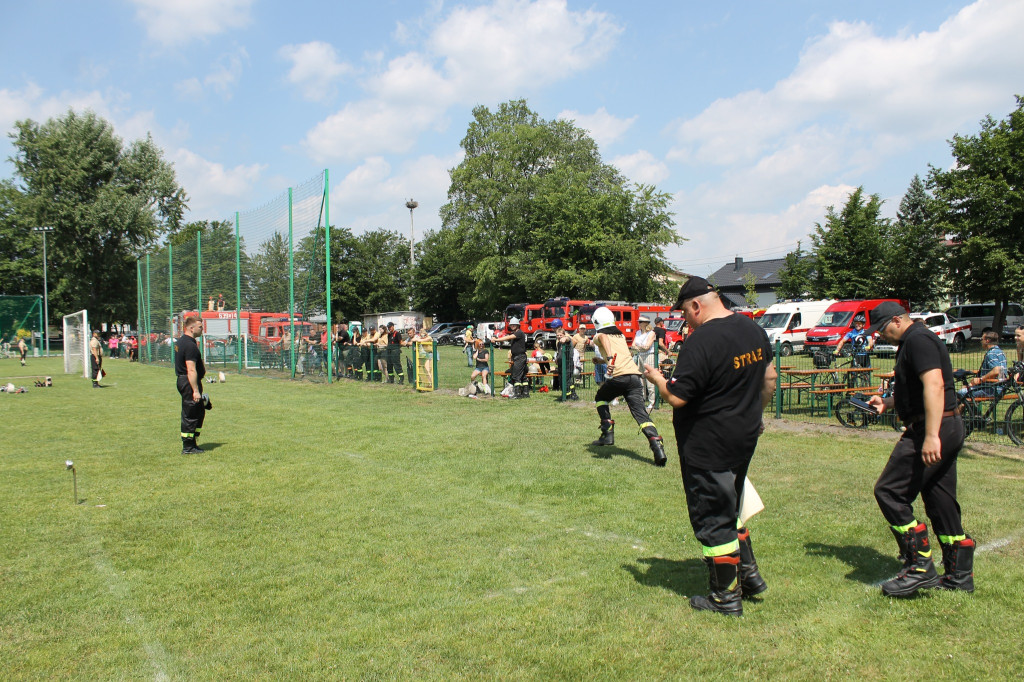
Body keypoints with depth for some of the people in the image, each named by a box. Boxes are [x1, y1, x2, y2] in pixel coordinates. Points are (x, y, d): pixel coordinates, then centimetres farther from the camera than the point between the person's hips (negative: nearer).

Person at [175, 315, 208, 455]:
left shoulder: (181, 341, 15)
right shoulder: (190, 345, -19)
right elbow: (191, 370, -23)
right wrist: (195, 390, -24)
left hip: (183, 380, 11)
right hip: (190, 382, -11)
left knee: (200, 412, 17)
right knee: (190, 416, -3)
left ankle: (192, 442, 23)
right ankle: (188, 447, 4)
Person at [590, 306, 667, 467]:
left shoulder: (599, 335, 13)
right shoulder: (621, 335, 31)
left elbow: (604, 338, -13)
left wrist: (609, 359, -29)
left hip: (618, 375, -4)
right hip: (635, 375, 4)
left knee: (601, 399, 24)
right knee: (641, 413, -4)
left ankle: (608, 434, 15)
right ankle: (657, 447, -23)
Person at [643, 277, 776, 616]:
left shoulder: (701, 341, -23)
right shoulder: (753, 329, 4)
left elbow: (676, 397, -23)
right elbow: (769, 379, 14)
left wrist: (656, 377, -4)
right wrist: (754, 414, 26)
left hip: (707, 446, -9)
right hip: (745, 439, 9)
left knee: (712, 520, 5)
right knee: (729, 509, 25)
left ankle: (726, 596, 16)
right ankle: (749, 573, 32)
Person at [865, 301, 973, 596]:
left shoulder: (918, 339, -13)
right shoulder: (912, 342, 20)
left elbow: (934, 385, -25)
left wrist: (931, 436, -31)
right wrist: (887, 402, 13)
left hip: (930, 430, -11)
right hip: (948, 429, 11)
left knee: (889, 492, -8)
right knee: (941, 500, 15)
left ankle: (919, 568, -2)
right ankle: (960, 575, 23)